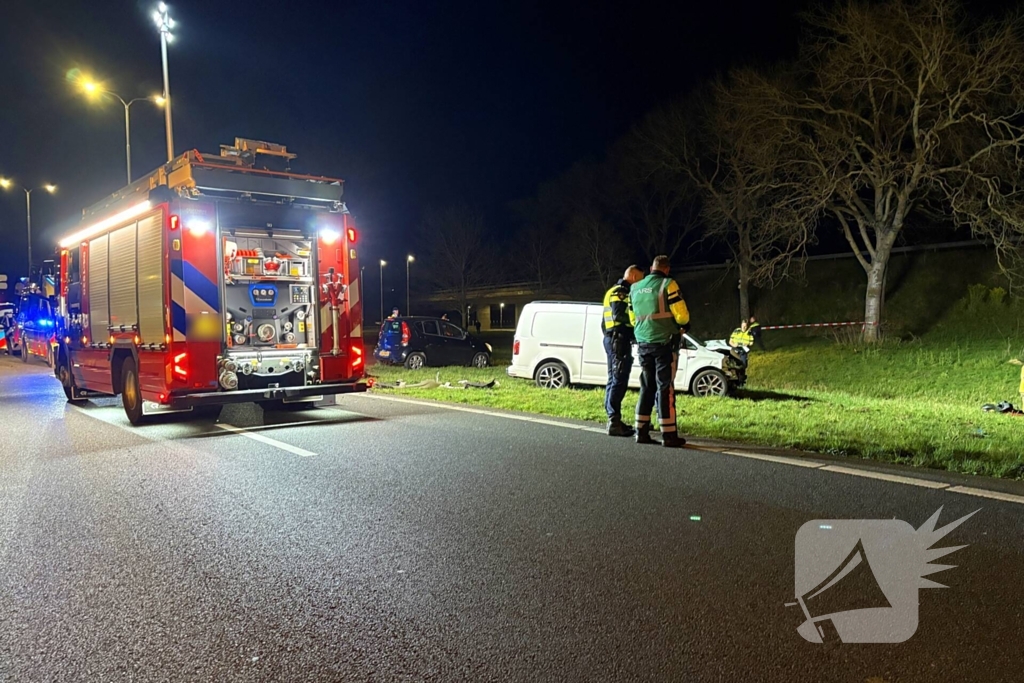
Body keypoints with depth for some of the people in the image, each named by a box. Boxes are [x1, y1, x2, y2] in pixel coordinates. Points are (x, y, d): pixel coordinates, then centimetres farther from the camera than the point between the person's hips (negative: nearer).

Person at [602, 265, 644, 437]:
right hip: (619, 340, -11)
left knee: (613, 380, 12)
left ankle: (613, 419, 17)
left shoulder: (613, 291, 23)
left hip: (612, 338, 11)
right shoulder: (621, 292, -9)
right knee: (619, 381, -13)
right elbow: (619, 314, -24)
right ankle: (614, 422, -15)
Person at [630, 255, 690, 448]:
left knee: (647, 387, 13)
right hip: (664, 342, -5)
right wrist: (684, 325, 9)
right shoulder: (667, 284, -8)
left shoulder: (635, 288, 12)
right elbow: (681, 315, -11)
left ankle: (642, 431, 12)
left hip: (643, 343, 6)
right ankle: (669, 435, -1)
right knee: (665, 387, -3)